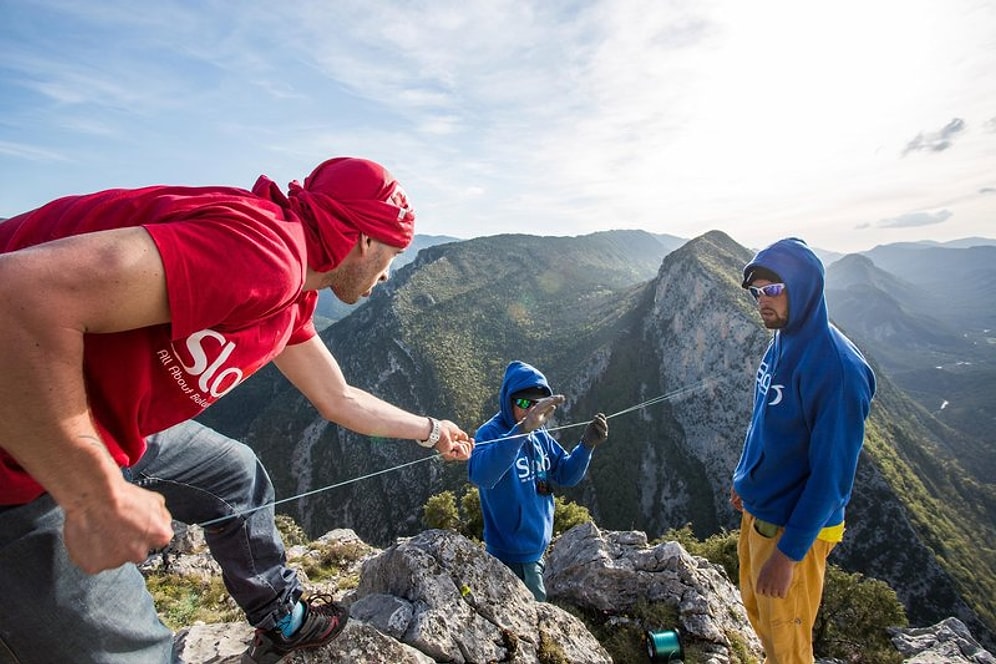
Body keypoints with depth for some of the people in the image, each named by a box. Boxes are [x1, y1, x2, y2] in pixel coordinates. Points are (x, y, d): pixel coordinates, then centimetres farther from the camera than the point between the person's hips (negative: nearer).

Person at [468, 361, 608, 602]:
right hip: (512, 556, -7)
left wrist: (587, 445, -15)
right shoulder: (491, 433, -21)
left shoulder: (540, 435, 1)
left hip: (535, 552, 8)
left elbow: (566, 475, 3)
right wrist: (522, 430, -52)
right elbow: (480, 475, -41)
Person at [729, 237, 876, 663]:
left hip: (794, 527, -7)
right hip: (756, 511, 8)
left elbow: (832, 473, -24)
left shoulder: (836, 366, -26)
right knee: (755, 607, 26)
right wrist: (745, 477, 18)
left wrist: (788, 553, -21)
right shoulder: (781, 342, 0)